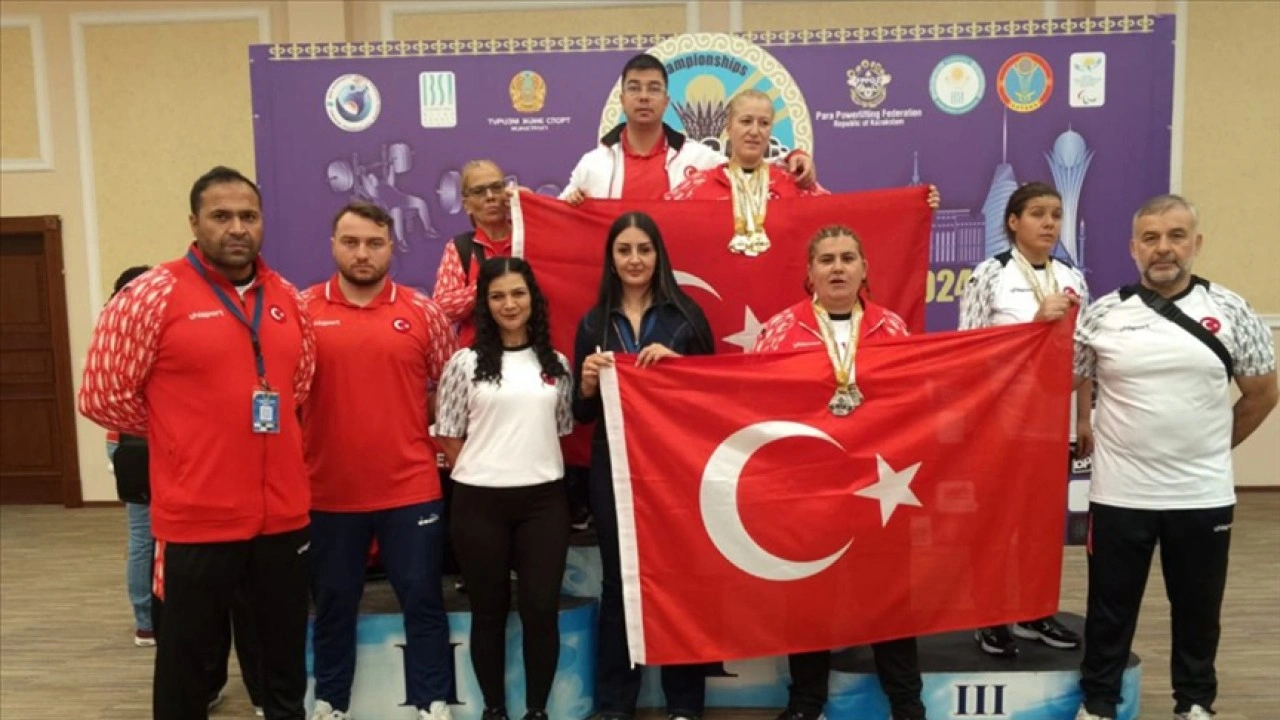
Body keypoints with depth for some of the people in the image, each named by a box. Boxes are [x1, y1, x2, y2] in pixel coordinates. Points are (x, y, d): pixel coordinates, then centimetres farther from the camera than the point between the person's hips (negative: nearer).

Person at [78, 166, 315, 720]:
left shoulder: (288, 298, 6)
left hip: (283, 515, 5)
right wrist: (186, 440, 2)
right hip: (196, 519, -4)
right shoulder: (153, 294, -9)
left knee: (286, 654, 18)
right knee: (186, 659, 12)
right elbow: (102, 395, -7)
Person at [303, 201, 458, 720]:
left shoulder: (422, 312, 1)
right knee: (333, 604, 15)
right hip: (328, 491, 1)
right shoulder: (302, 310, -1)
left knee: (422, 600, 8)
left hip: (411, 488, 0)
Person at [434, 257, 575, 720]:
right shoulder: (465, 363, 0)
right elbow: (448, 436, 2)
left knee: (541, 608, 3)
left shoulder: (556, 364, 8)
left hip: (543, 499, 2)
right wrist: (481, 472, -3)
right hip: (480, 502, -2)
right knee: (489, 609, 9)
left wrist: (536, 467, 4)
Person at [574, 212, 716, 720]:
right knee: (618, 582, 7)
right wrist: (588, 383, -13)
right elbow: (582, 414, 7)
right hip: (613, 467, 1)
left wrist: (676, 363, -16)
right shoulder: (593, 322, 7)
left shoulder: (686, 314, 2)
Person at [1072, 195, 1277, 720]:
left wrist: (1212, 447, 11)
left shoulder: (1230, 311, -2)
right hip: (1119, 494, -1)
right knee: (1111, 607, 11)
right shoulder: (1103, 315, -4)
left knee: (1198, 607, 16)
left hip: (1203, 495, 1)